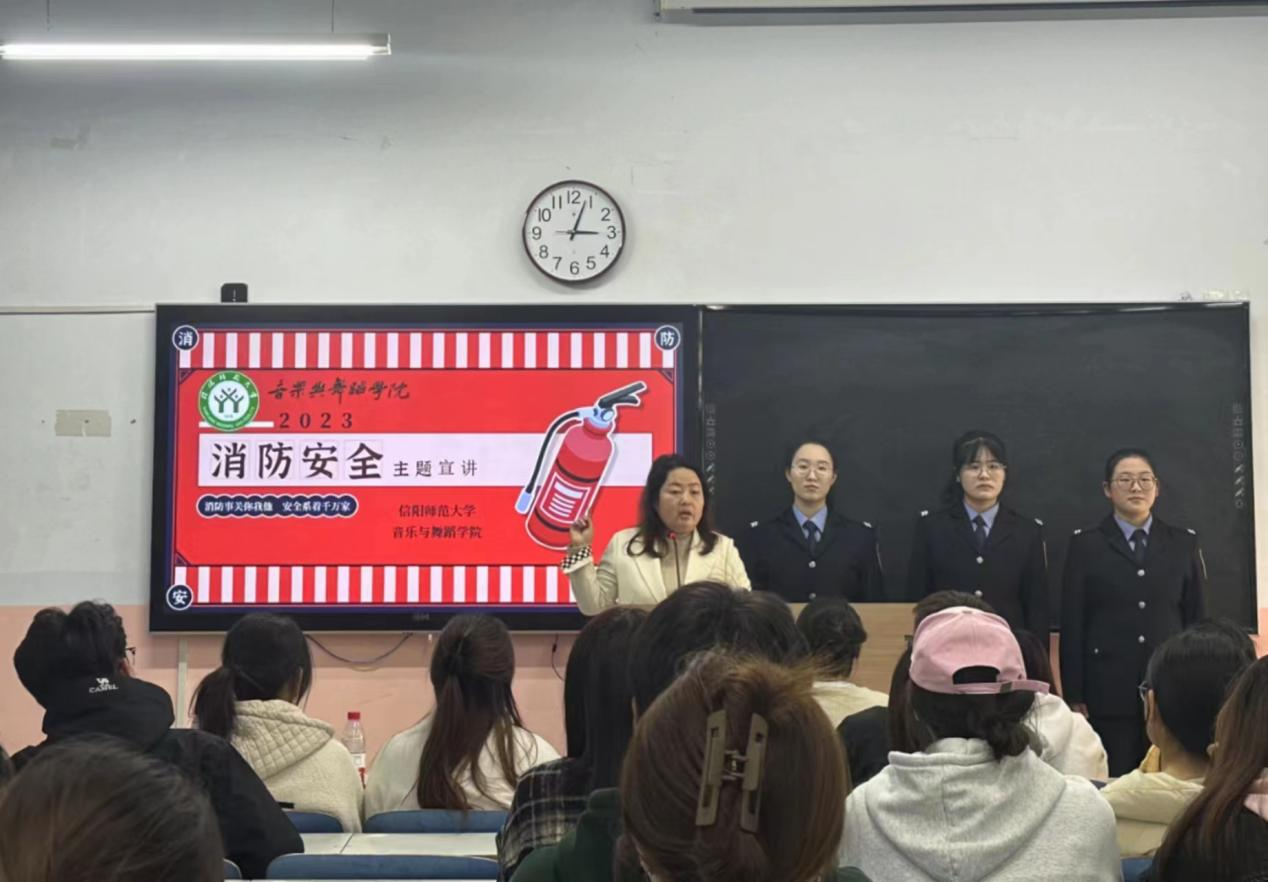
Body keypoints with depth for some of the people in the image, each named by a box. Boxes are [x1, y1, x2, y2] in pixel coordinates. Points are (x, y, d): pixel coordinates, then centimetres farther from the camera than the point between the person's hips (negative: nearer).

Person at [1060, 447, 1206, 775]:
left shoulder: (1184, 544, 10)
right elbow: (1072, 625, 1)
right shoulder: (1086, 545, 4)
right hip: (1109, 688, -2)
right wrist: (1074, 696, -4)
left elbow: (1197, 619, 10)